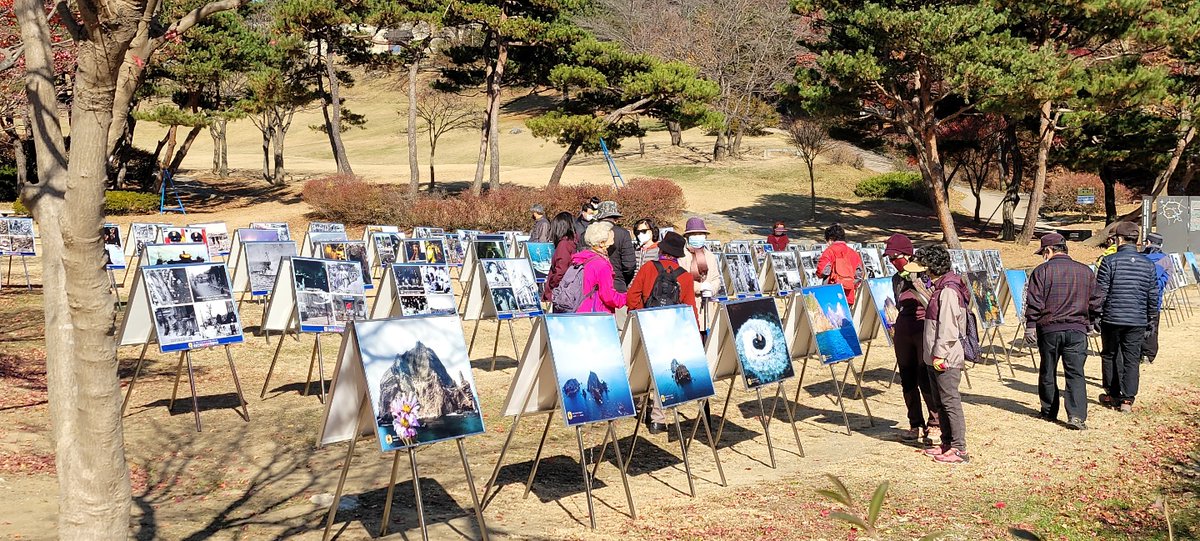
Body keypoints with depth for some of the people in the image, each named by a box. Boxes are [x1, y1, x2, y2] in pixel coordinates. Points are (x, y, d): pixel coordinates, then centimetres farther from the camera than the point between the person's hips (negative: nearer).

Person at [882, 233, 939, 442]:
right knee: (907, 380, 9)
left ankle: (934, 423, 8)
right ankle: (915, 424, 19)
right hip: (903, 332, 6)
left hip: (924, 331, -6)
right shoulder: (897, 279, 11)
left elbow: (931, 304, -17)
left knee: (925, 380, -5)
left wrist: (916, 282, -23)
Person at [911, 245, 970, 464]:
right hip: (935, 357, 10)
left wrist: (940, 354, -21)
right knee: (940, 403, 16)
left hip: (945, 359, -10)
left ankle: (959, 449, -1)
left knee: (950, 401, -6)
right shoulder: (940, 288, 14)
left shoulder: (948, 290, -18)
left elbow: (948, 327, -22)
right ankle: (947, 443, 25)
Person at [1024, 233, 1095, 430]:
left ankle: (1049, 412, 23)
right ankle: (1077, 415, -13)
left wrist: (1030, 326, -1)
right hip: (1077, 329, 2)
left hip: (1049, 329, -2)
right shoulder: (1086, 271, 8)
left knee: (1047, 372, 12)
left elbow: (1034, 303, -8)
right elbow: (1093, 302, 14)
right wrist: (1088, 324, 25)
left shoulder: (1042, 271, -5)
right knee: (1075, 373, 0)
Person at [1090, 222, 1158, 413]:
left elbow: (1099, 292, -9)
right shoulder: (1148, 264, 4)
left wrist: (1096, 314, 0)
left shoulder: (1110, 261, -8)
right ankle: (1127, 400, 4)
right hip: (1137, 321, 3)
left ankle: (1112, 395, 21)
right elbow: (1153, 295, 9)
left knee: (1110, 356, 13)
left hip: (1112, 318, -3)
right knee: (1132, 359, 6)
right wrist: (1150, 319, 19)